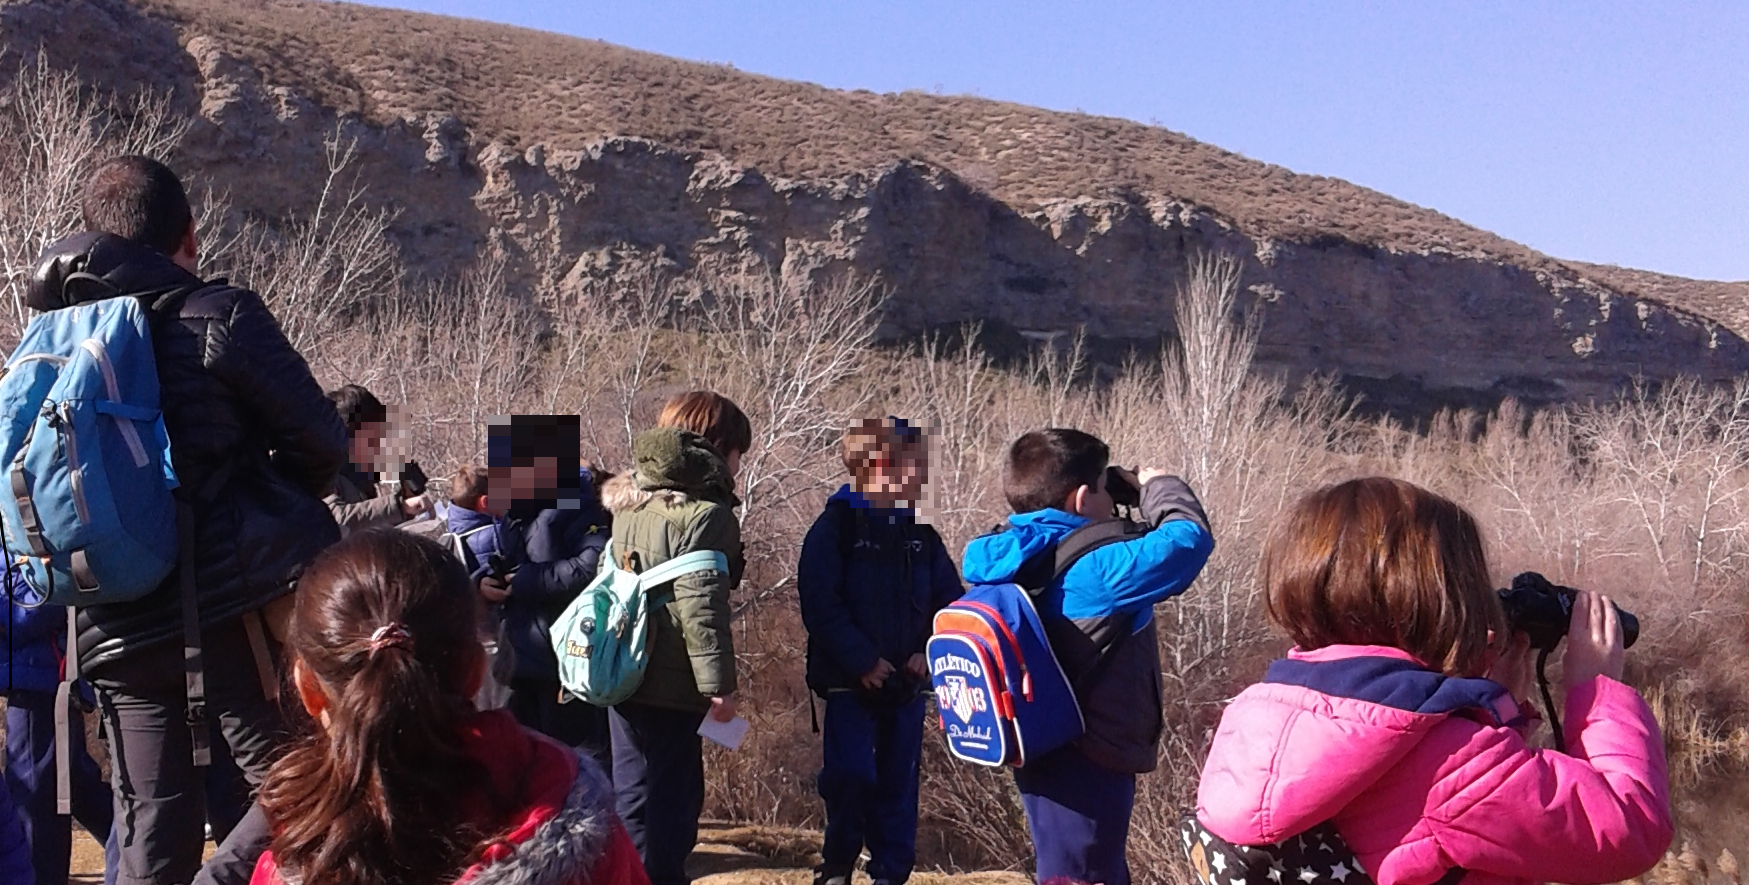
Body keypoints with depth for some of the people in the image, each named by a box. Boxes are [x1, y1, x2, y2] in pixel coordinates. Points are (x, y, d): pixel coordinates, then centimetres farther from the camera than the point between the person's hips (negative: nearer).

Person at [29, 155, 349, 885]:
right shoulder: (216, 317, -7)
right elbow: (320, 440, -6)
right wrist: (277, 511, 13)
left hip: (119, 624, 6)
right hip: (235, 599, -6)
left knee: (152, 826, 12)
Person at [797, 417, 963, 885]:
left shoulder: (922, 534, 8)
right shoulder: (836, 526, -8)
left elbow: (951, 599, 9)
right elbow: (820, 603, -15)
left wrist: (930, 652, -6)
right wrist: (862, 661, -18)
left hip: (906, 682, 5)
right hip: (850, 682, -4)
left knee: (899, 781, 8)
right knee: (851, 776, -7)